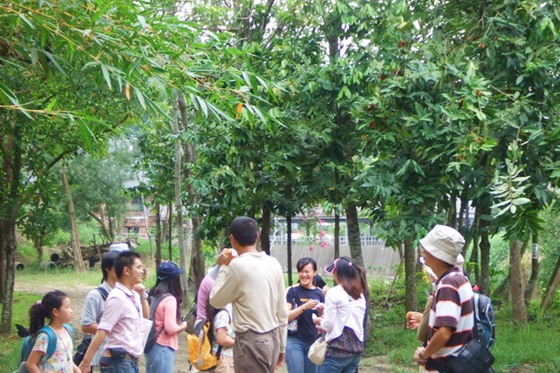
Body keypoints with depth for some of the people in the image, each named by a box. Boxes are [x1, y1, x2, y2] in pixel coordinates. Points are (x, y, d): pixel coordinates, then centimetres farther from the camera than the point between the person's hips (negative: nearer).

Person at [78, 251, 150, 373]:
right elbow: (102, 331, -22)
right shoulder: (117, 298, -17)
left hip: (130, 361, 9)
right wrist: (86, 362, -24)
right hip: (119, 362, -9)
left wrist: (143, 295, 10)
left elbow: (146, 316, 28)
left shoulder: (132, 295, 9)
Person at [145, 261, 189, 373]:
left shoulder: (153, 296, 10)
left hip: (151, 345, 9)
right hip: (163, 348, -9)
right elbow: (170, 328, -20)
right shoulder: (169, 299, -15)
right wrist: (184, 325, -2)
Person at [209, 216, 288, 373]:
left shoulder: (238, 265, -14)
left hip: (251, 341, -7)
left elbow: (216, 300, -2)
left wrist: (223, 267, 6)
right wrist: (281, 346, 19)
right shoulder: (274, 264, 6)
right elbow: (282, 312, 11)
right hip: (272, 338, 7)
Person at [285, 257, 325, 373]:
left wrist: (321, 311, -9)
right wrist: (304, 307, -22)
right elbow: (285, 316, -12)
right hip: (294, 341, -4)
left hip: (313, 342, 4)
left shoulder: (319, 293, 7)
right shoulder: (293, 291, -4)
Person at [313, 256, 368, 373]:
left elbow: (328, 324, -11)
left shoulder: (334, 293, -9)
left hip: (338, 349, -7)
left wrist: (320, 322, 11)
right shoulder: (360, 295, 13)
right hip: (356, 347, 7)